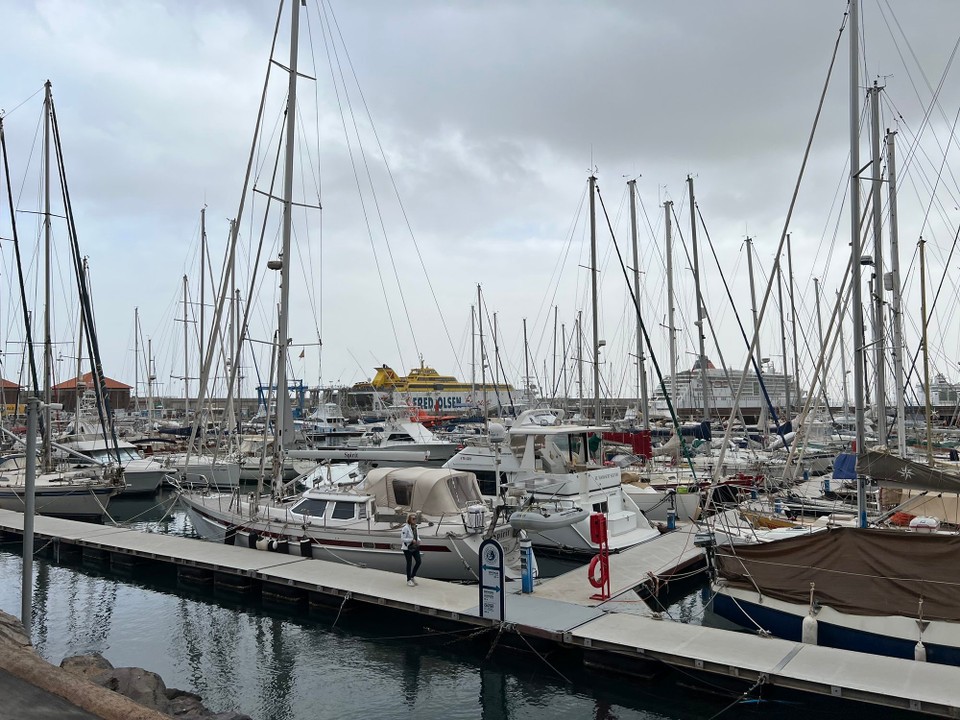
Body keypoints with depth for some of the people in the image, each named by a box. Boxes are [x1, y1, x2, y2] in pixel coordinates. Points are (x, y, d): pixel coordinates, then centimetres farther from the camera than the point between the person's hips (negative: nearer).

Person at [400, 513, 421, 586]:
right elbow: (402, 539, -19)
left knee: (418, 561, 5)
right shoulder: (406, 528, -18)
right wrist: (411, 540, -26)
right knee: (409, 563, 3)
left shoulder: (415, 527, 4)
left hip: (415, 547, 7)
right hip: (407, 548, -7)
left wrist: (418, 540, -6)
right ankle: (409, 580, 20)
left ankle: (413, 576, 26)